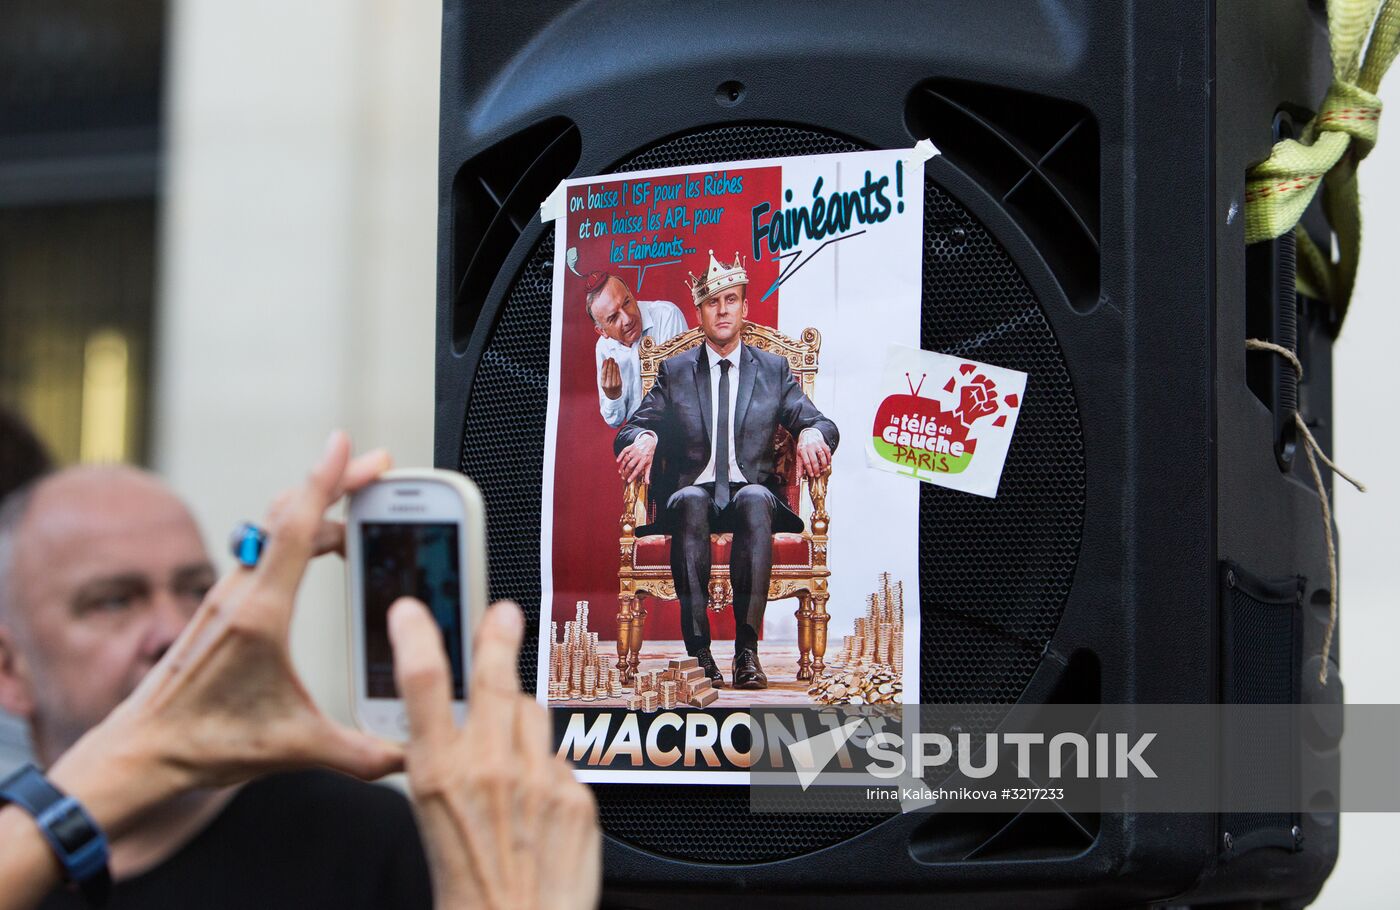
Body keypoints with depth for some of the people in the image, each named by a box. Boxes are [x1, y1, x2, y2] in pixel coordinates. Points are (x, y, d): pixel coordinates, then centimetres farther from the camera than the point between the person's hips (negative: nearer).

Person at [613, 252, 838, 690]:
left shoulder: (774, 370, 14)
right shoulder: (674, 371, 14)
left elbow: (819, 424, 6)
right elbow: (631, 430, 5)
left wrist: (812, 435, -20)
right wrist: (645, 439, -20)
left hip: (752, 493, 0)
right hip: (694, 492, 0)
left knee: (755, 499, -37)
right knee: (691, 501, -37)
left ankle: (747, 649, -43)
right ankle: (698, 650, -43)